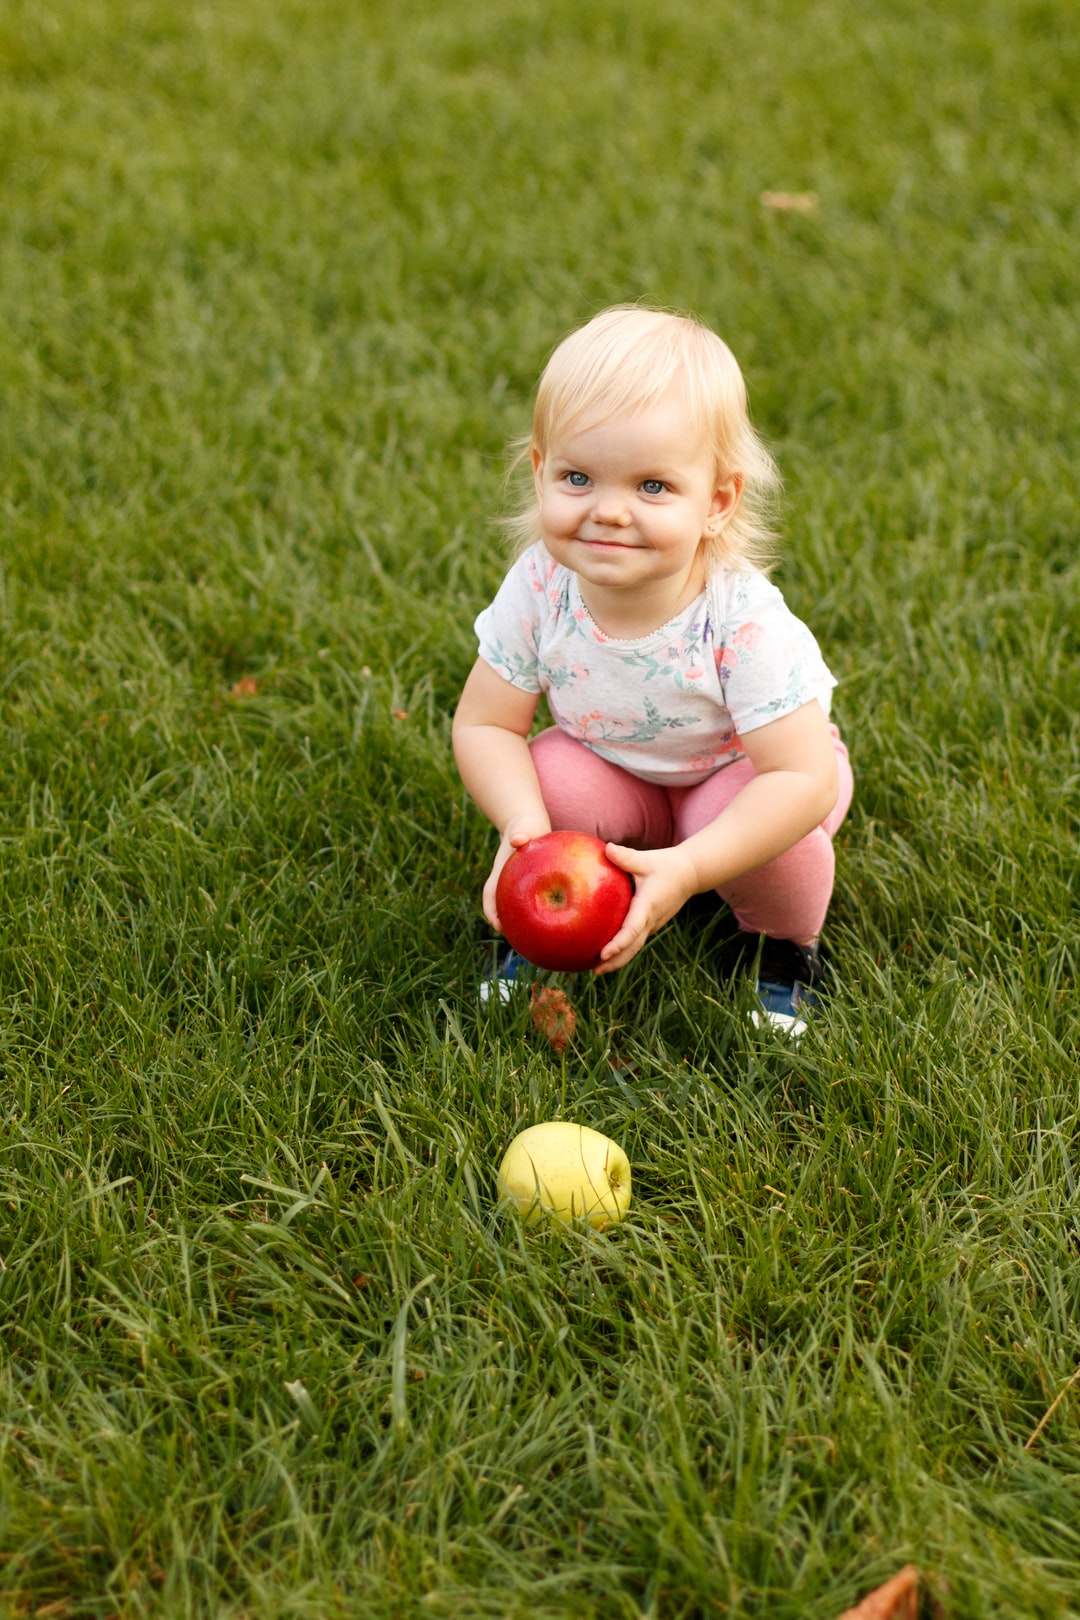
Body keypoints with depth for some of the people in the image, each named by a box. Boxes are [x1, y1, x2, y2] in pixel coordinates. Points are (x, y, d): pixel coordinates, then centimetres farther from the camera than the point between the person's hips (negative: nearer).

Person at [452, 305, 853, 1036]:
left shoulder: (742, 619, -38)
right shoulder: (539, 589, -28)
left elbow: (805, 779, -39)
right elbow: (485, 725, -18)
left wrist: (688, 868, -48)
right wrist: (524, 825, -37)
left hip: (745, 770, -3)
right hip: (617, 771, 3)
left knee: (782, 833, -32)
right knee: (550, 779, -25)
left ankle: (785, 946, 3)